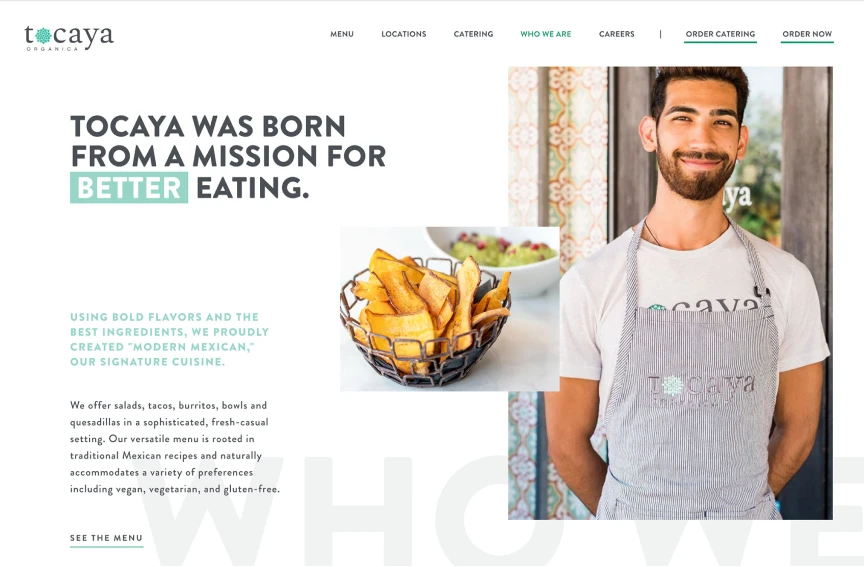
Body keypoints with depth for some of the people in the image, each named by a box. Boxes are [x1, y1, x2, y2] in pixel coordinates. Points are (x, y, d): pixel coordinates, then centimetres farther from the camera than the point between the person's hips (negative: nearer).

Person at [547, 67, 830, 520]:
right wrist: (628, 515, 2)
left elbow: (797, 429, 1)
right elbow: (566, 442, -6)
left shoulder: (787, 279, -8)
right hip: (632, 516, -1)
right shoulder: (588, 283, -14)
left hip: (750, 516, 2)